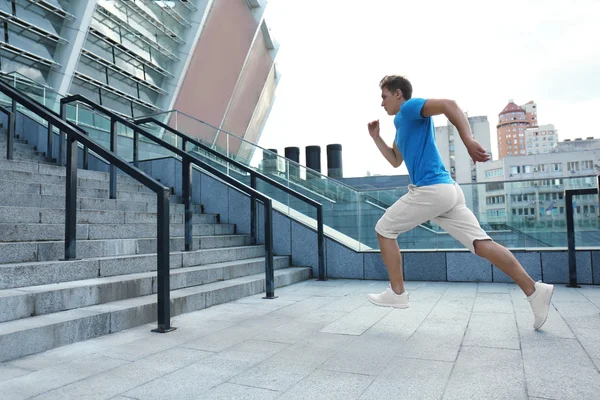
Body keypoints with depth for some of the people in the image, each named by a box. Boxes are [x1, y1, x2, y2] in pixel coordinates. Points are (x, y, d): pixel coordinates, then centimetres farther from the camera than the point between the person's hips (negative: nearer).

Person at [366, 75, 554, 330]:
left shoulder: (410, 107, -2)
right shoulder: (402, 122, 26)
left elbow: (449, 104, -21)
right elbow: (396, 161, 35)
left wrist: (468, 141, -32)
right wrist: (376, 137, 27)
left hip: (431, 190, -10)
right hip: (447, 190, 10)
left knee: (384, 229, 3)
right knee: (480, 243, 3)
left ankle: (397, 293, 7)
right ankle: (534, 290, 0)